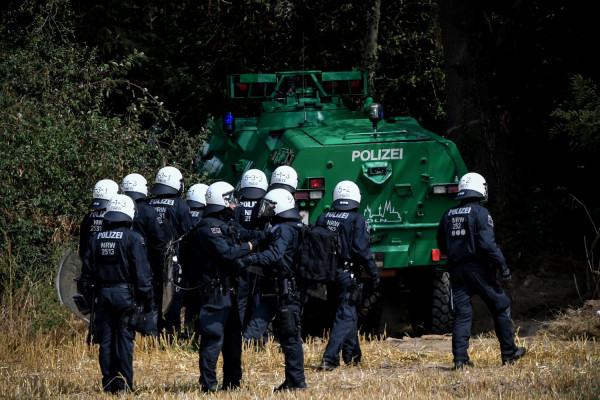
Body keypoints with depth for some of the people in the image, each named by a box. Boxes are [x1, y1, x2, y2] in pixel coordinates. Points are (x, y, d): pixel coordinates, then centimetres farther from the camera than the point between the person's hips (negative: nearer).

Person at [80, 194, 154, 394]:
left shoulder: (95, 240, 7)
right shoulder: (133, 239, -8)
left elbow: (87, 273, 11)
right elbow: (141, 272, -11)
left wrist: (89, 298, 18)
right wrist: (148, 300, -5)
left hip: (102, 295, 4)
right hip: (125, 295, -4)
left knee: (106, 341, 7)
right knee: (124, 340, 0)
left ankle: (109, 383, 8)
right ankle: (123, 384, -2)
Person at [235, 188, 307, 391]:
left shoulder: (283, 230, -15)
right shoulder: (295, 228, 18)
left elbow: (274, 255, -32)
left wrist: (248, 259, -43)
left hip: (286, 289, -10)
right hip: (294, 289, 10)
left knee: (289, 336, -8)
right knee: (290, 336, 13)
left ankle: (296, 381, -8)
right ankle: (293, 380, 16)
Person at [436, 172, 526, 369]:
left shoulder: (448, 215, 10)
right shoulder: (480, 213, -10)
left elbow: (442, 246, 15)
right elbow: (488, 243, -17)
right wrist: (502, 266, -13)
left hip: (456, 270, 5)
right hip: (477, 268, -5)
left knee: (462, 314, 5)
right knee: (501, 307, 8)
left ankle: (460, 358, -3)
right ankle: (508, 353, 13)